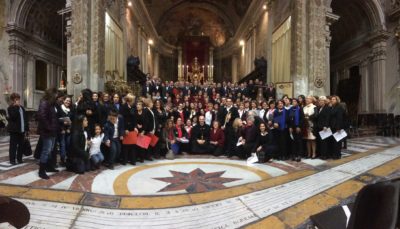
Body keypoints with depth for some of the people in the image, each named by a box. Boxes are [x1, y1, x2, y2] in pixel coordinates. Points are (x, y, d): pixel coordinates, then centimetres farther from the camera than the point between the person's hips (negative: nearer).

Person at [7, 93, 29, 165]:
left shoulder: (22, 107, 14)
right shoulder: (10, 108, -4)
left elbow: (25, 118, 15)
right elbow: (13, 116, -24)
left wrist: (27, 129, 12)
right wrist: (16, 107, -19)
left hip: (22, 130, 6)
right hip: (14, 130, -6)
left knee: (21, 145, 10)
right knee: (13, 145, -1)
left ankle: (19, 158, 20)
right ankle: (12, 160, 6)